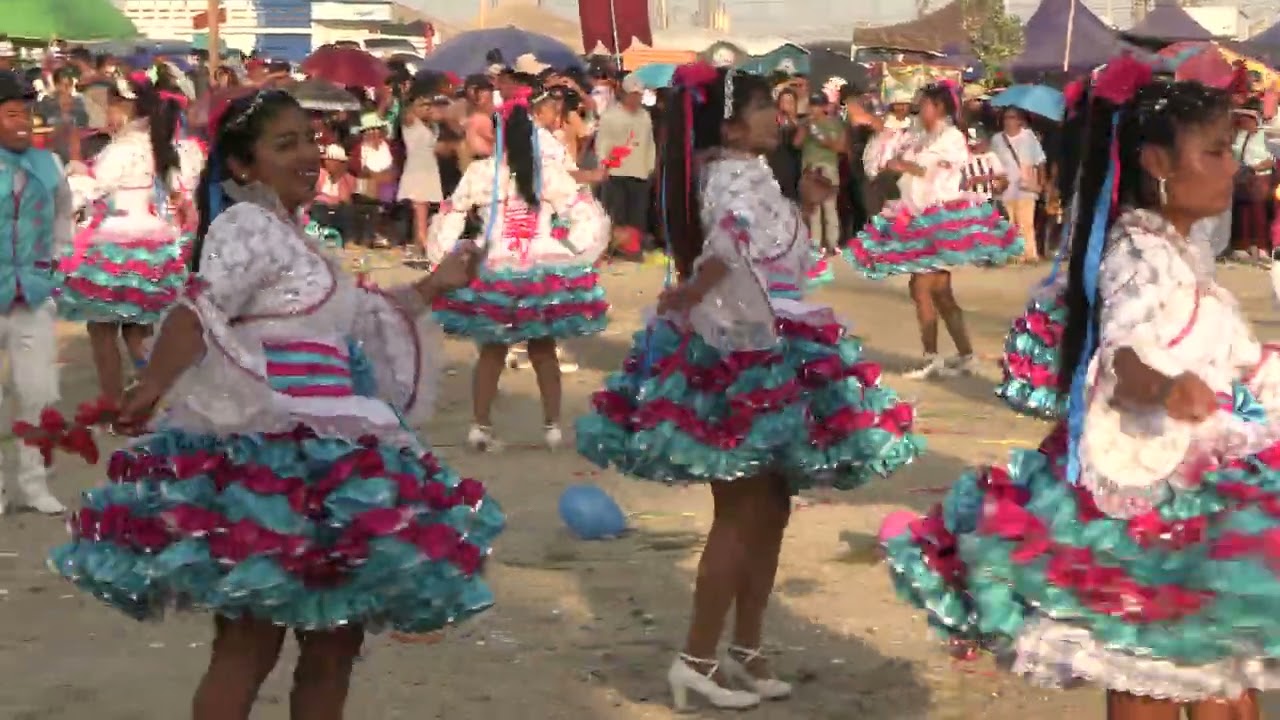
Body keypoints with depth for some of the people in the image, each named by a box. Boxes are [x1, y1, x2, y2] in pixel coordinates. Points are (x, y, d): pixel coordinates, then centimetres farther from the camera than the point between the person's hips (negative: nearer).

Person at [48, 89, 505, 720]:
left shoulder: (293, 238, 20)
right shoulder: (247, 225, -8)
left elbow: (363, 318, 32)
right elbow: (199, 312, -25)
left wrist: (432, 287, 28)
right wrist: (148, 395, -33)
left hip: (321, 454, 10)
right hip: (265, 454, -10)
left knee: (337, 637, 12)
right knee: (251, 645, -7)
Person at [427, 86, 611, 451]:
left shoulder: (479, 172, -9)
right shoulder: (550, 171, -11)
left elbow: (449, 216, -3)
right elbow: (585, 214, -10)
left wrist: (448, 254, 8)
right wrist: (570, 249, 2)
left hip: (493, 273, 0)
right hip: (543, 273, 0)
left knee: (491, 352, 12)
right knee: (544, 351, 13)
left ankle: (481, 426, 12)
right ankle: (552, 425, 17)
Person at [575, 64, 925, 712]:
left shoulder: (735, 174, 15)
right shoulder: (740, 177, -16)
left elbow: (771, 251, 21)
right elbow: (732, 245, -37)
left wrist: (804, 206, 13)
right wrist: (686, 298, -26)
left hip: (760, 351, 10)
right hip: (743, 355, -10)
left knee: (769, 510, 14)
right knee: (743, 516, -2)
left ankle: (745, 649, 21)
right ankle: (698, 659, 5)